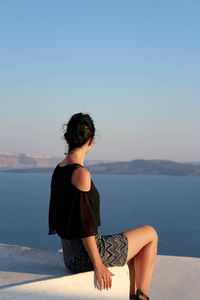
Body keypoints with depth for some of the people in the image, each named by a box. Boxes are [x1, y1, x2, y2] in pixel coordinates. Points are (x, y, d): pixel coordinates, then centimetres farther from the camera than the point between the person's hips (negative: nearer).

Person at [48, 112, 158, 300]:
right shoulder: (81, 173, -20)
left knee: (135, 247, 28)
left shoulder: (58, 170, 7)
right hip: (86, 255, -9)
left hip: (70, 255, 9)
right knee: (150, 234, 10)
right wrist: (98, 265, -17)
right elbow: (84, 222, -22)